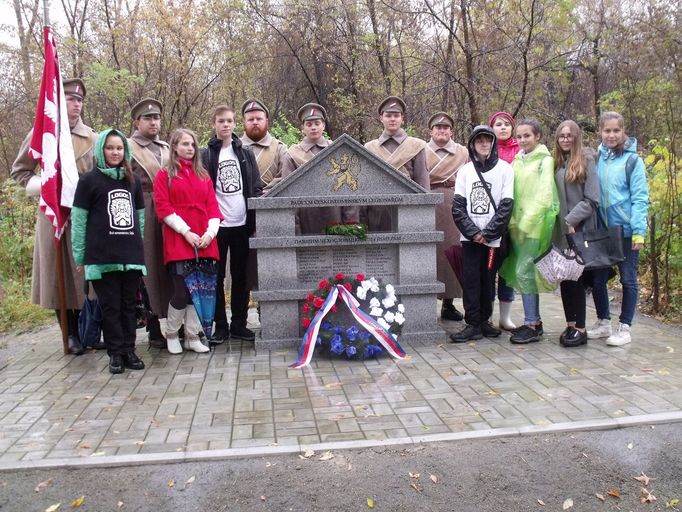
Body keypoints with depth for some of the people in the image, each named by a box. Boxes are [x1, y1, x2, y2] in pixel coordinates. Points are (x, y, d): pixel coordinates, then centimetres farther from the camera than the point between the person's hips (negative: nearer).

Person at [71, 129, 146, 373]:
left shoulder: (133, 180, 12)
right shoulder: (89, 180, 0)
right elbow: (78, 220, -1)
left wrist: (138, 244, 8)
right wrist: (79, 255, -3)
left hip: (132, 256, 3)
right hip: (102, 257, -3)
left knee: (129, 305, 8)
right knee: (110, 307, 3)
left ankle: (129, 350, 16)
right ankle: (115, 353, 11)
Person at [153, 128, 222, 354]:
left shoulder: (203, 175, 17)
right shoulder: (164, 175, 5)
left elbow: (213, 205, 10)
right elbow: (163, 208, -4)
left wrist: (210, 232, -6)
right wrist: (186, 232, -13)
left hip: (204, 242, 4)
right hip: (178, 241, -4)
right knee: (181, 291, -7)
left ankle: (192, 337, 13)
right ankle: (171, 335, 13)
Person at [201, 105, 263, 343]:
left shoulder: (245, 153, 10)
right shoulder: (206, 154, 3)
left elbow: (256, 188, 8)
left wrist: (254, 218, 0)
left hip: (241, 223, 2)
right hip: (217, 224, -2)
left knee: (240, 276, 8)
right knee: (217, 276, 4)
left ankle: (239, 324, 17)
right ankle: (220, 326, 12)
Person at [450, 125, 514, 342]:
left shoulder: (504, 169, 3)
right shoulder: (465, 170, 9)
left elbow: (506, 205, -3)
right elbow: (458, 206, 3)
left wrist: (487, 233, -10)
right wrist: (473, 232, -9)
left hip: (493, 238, -1)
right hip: (470, 237, 1)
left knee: (487, 280, 5)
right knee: (470, 280, -2)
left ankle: (483, 321, 17)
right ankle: (473, 324, 2)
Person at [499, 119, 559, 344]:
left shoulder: (545, 160, -4)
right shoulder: (517, 161, 14)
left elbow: (544, 195, -12)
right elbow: (511, 194, 12)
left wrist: (527, 221, -15)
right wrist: (513, 222, 1)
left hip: (535, 226, -6)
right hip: (518, 226, 7)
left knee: (524, 272, -10)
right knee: (526, 273, 10)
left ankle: (531, 325, -2)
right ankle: (535, 320, 20)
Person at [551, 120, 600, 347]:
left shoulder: (586, 161, -5)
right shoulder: (557, 163, 12)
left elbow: (592, 199, -10)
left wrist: (571, 220, -15)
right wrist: (559, 222, 1)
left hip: (580, 229, -6)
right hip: (561, 230, 6)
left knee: (576, 277, -2)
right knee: (564, 277, 8)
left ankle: (580, 329, 6)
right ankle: (570, 324, 17)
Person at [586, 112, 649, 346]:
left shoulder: (633, 160, -7)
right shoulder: (596, 159, 5)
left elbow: (640, 198, -10)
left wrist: (639, 231, -16)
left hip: (626, 230, -4)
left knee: (628, 280, 7)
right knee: (597, 278, 10)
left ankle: (624, 327, 17)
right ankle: (603, 323, 27)